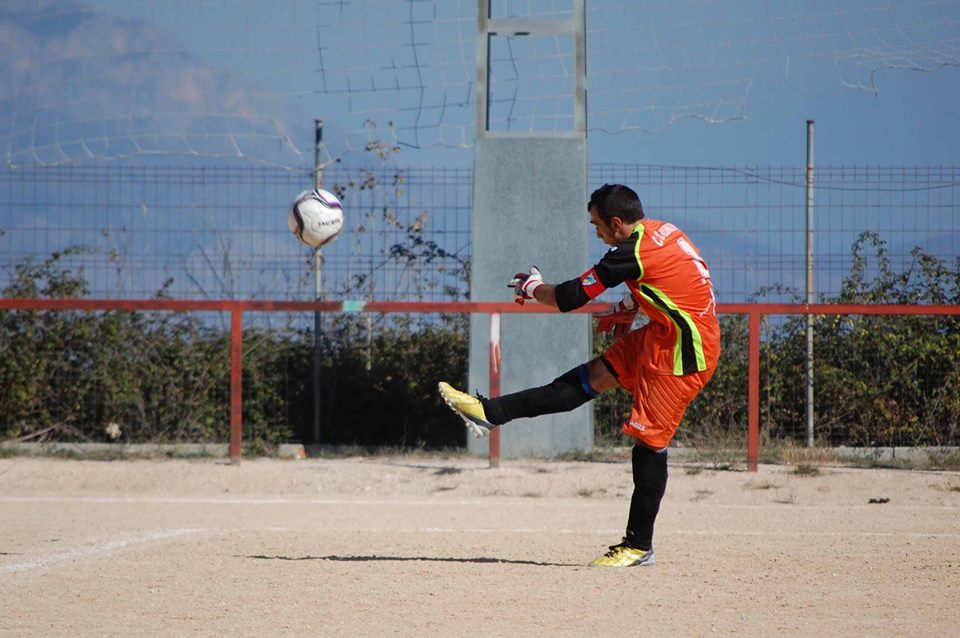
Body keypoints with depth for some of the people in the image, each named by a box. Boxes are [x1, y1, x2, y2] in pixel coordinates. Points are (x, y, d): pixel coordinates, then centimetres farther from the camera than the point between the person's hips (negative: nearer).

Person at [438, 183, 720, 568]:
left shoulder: (634, 252, -21)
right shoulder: (661, 231, 6)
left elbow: (571, 297, -13)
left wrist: (532, 288, 5)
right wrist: (627, 309, 24)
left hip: (681, 353, -10)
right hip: (662, 338, 10)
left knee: (649, 440, -6)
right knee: (593, 377, 8)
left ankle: (639, 546, -1)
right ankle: (491, 413, 8)